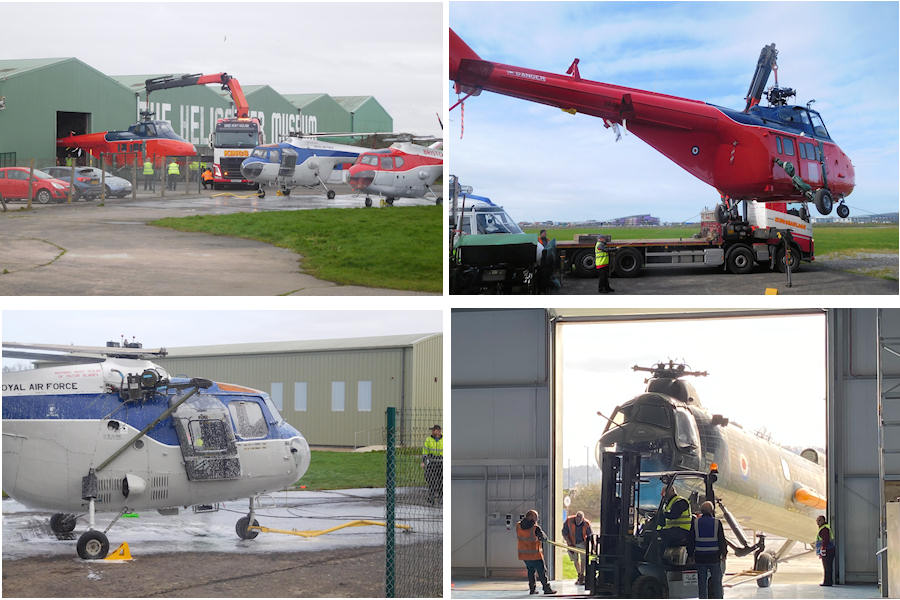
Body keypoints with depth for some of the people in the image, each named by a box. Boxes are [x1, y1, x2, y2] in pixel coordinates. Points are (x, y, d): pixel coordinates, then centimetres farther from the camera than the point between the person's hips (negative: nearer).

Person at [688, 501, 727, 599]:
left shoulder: (695, 523, 0)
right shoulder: (717, 523, -5)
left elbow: (691, 542, 3)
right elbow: (722, 540, -3)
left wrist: (691, 554, 12)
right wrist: (724, 553, 8)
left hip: (700, 558, 1)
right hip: (714, 558, -1)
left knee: (702, 583, 7)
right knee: (716, 582, 6)